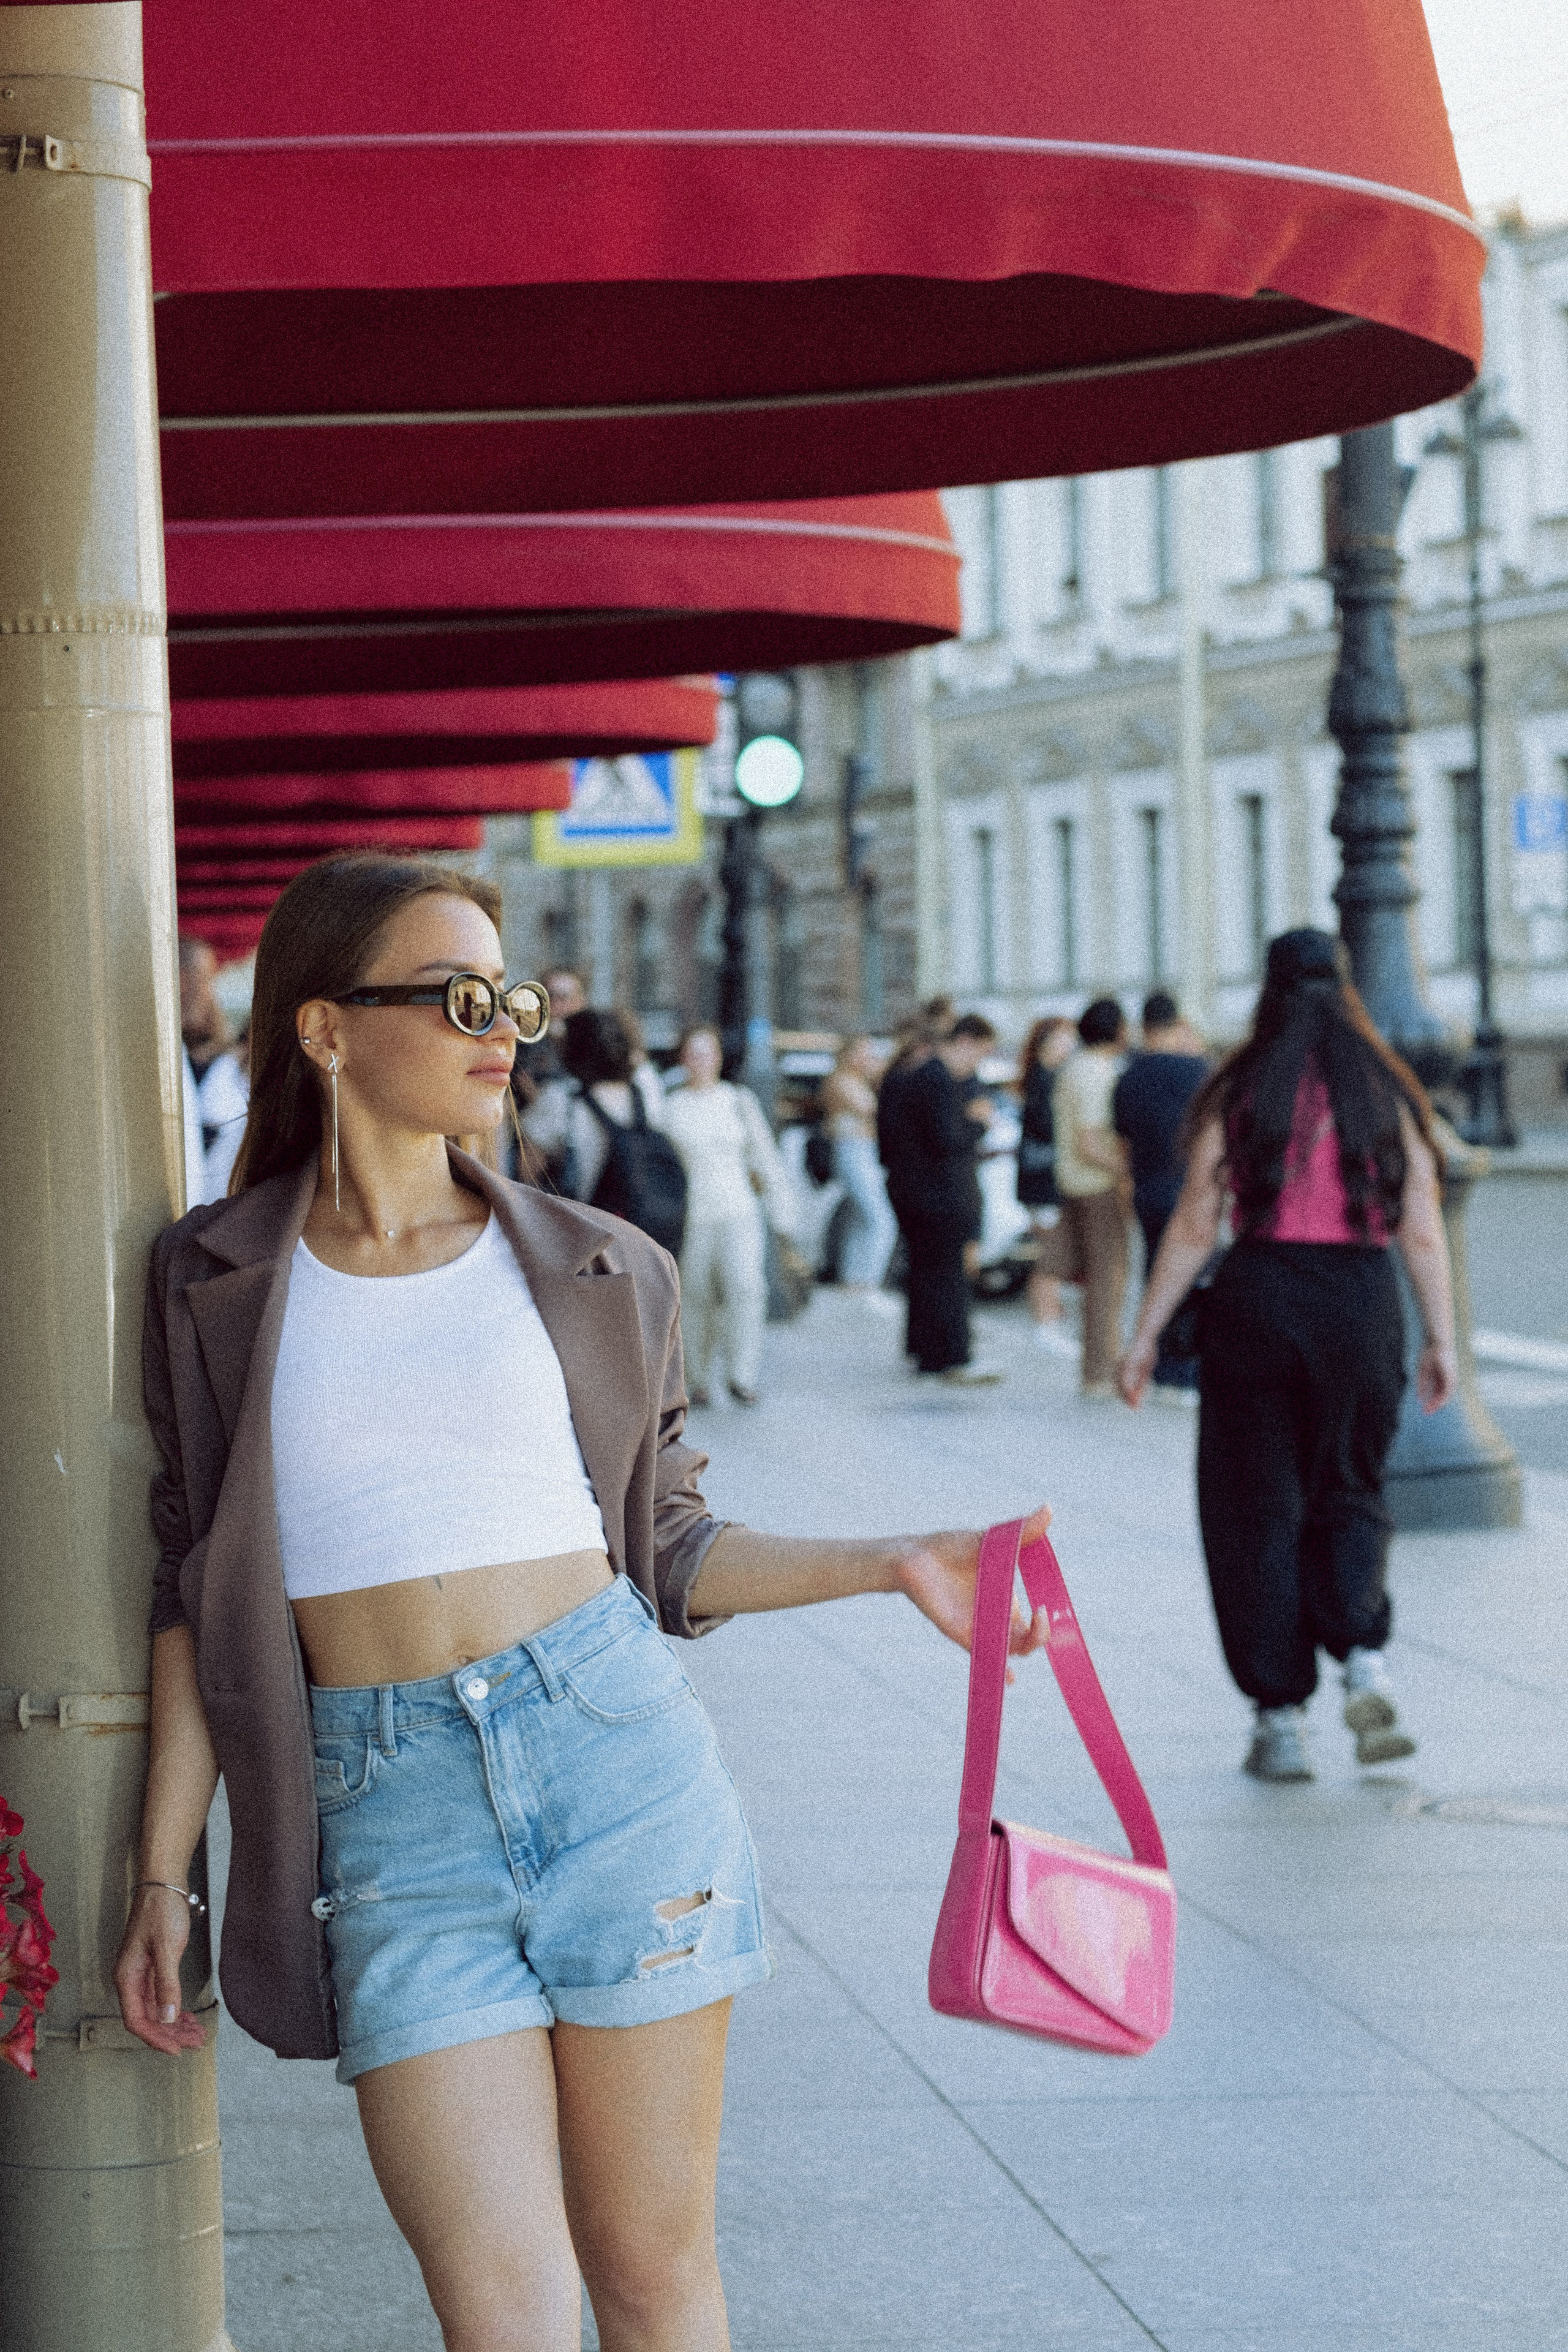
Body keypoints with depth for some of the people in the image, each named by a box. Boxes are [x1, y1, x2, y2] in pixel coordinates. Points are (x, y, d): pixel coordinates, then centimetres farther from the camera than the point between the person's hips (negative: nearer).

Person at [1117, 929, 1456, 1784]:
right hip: (1362, 1302, 2)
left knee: (1257, 1511, 7)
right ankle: (1363, 1658, -8)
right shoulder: (1388, 1095, 4)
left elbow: (1193, 1229, -3)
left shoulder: (1236, 1096, 0)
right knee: (1348, 1493, 17)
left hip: (1259, 1299, -1)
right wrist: (1441, 1341, 7)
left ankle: (1281, 1718, 6)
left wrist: (1146, 1334, 3)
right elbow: (1423, 1235, 1)